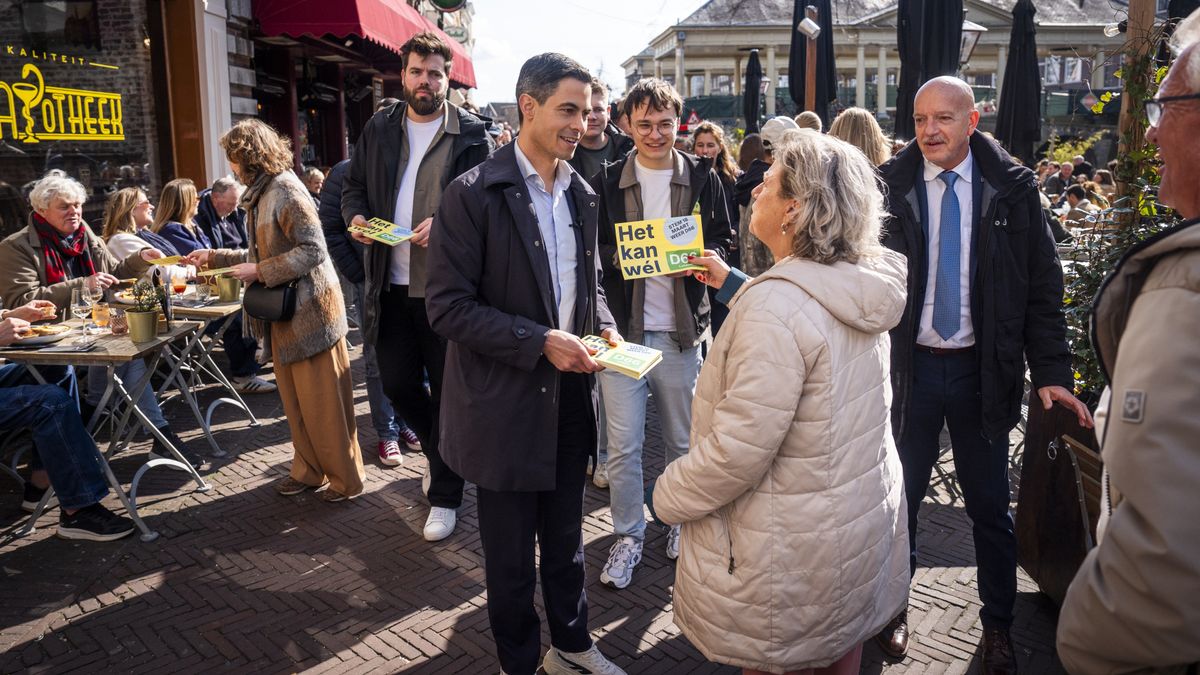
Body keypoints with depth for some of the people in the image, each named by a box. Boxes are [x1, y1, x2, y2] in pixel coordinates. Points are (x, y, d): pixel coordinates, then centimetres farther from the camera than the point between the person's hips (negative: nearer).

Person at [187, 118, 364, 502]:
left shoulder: (285, 191, -15)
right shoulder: (260, 194, 14)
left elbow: (313, 250, -21)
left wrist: (259, 272, -18)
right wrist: (213, 257, 20)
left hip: (308, 310, -9)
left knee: (323, 401, -1)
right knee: (295, 399, 15)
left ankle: (345, 479, 11)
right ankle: (308, 470, 27)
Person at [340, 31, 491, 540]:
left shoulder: (471, 133, -2)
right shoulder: (379, 129, 11)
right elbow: (353, 187, 18)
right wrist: (357, 216, -4)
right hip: (391, 284, 4)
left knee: (448, 391, 4)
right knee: (397, 384, 12)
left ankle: (445, 495, 19)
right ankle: (440, 453, 40)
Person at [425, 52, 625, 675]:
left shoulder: (580, 194, 6)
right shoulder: (473, 195, -14)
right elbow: (447, 306, -17)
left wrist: (602, 325, -2)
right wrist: (540, 341, -22)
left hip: (570, 399, 6)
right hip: (507, 405, -5)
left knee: (566, 540, 21)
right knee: (511, 555, 12)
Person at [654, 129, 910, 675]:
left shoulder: (776, 306, -29)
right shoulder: (858, 290, -1)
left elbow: (738, 450, -28)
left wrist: (669, 495, -12)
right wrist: (732, 284, 23)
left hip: (794, 553, -8)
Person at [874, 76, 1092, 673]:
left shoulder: (1012, 188, -3)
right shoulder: (891, 187, -5)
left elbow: (1042, 286, 0)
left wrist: (1052, 371, -6)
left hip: (983, 369, 1)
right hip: (910, 366, 0)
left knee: (990, 506, 12)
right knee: (900, 496, 12)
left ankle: (997, 625, 32)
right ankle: (894, 607, 33)